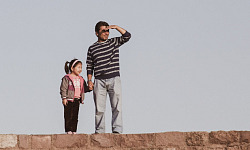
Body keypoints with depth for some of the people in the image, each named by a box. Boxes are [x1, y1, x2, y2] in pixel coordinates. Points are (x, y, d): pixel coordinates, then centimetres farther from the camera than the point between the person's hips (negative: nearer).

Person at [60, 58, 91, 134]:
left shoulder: (81, 79, 15)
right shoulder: (67, 78, -5)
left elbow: (84, 88, 21)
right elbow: (63, 88, -8)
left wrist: (89, 88, 3)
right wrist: (64, 98, -14)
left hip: (77, 100, 6)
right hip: (69, 100, -6)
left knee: (75, 116, 6)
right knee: (68, 115, -6)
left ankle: (74, 130, 9)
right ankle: (68, 130, -3)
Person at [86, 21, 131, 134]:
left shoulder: (114, 42, 11)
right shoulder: (92, 48, 11)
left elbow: (127, 36, -2)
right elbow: (89, 66, 12)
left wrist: (116, 27, -10)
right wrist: (89, 80, 4)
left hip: (114, 79, 0)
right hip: (99, 81, 0)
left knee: (116, 106, -8)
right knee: (99, 108, -1)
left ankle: (117, 130, -10)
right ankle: (99, 131, 3)